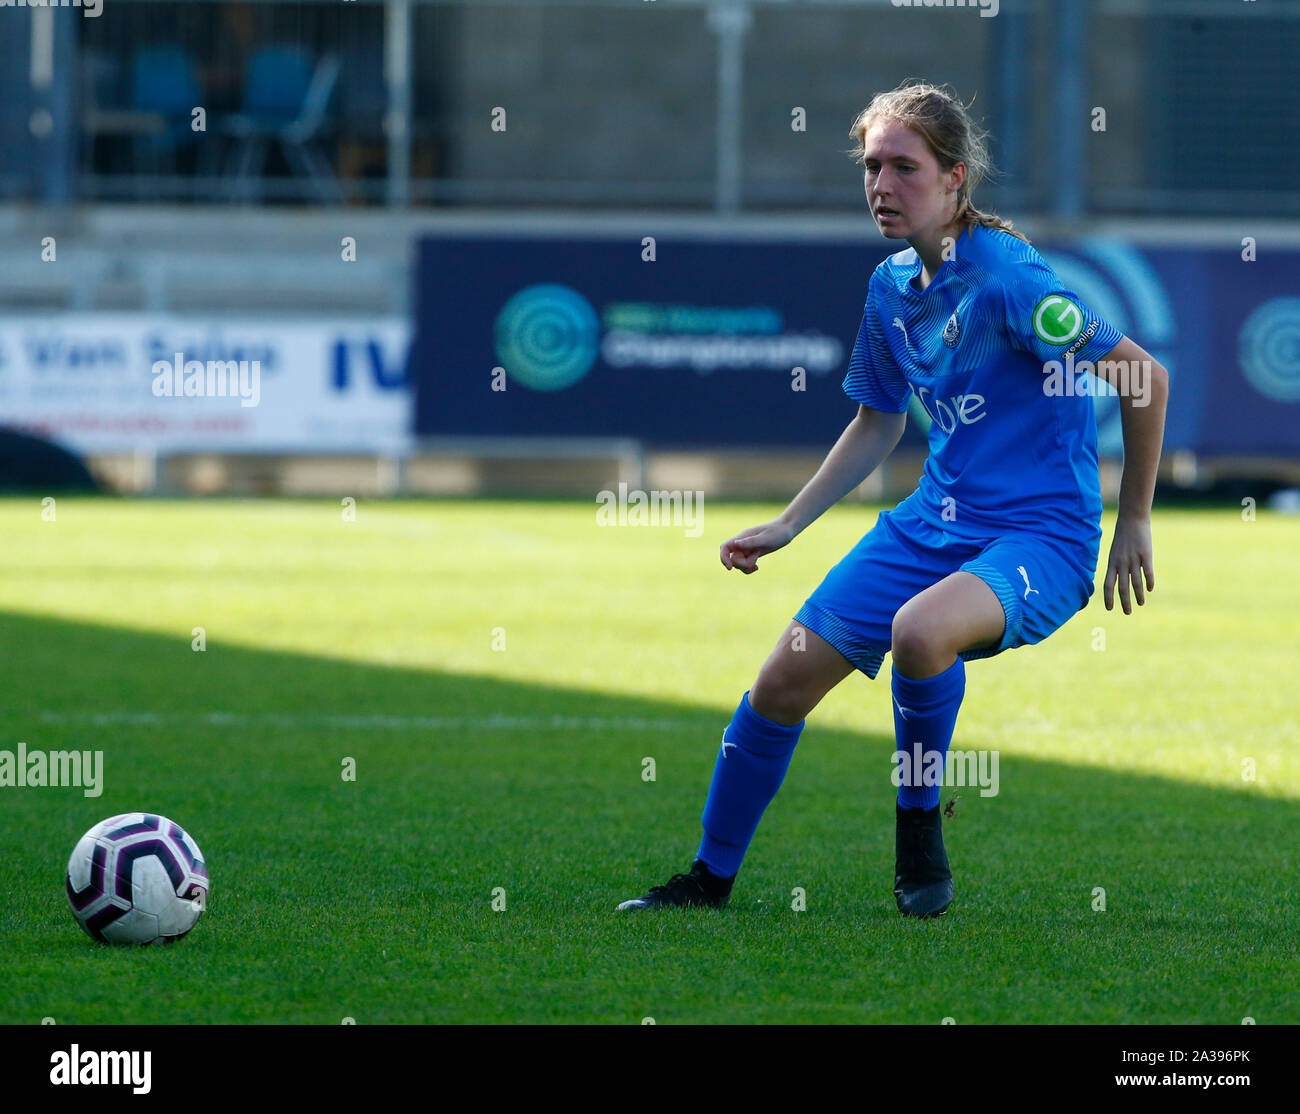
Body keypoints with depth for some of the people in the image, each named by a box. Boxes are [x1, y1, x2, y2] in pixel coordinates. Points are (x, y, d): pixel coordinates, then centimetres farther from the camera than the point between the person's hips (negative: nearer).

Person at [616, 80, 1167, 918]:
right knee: (785, 680, 2)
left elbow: (1146, 377, -15)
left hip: (1043, 535, -8)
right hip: (936, 522, 8)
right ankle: (711, 877, 22)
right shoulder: (892, 285, 6)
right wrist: (786, 525, 18)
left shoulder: (1007, 278, -18)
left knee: (920, 630, -37)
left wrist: (1135, 521, -8)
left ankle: (921, 840, -11)